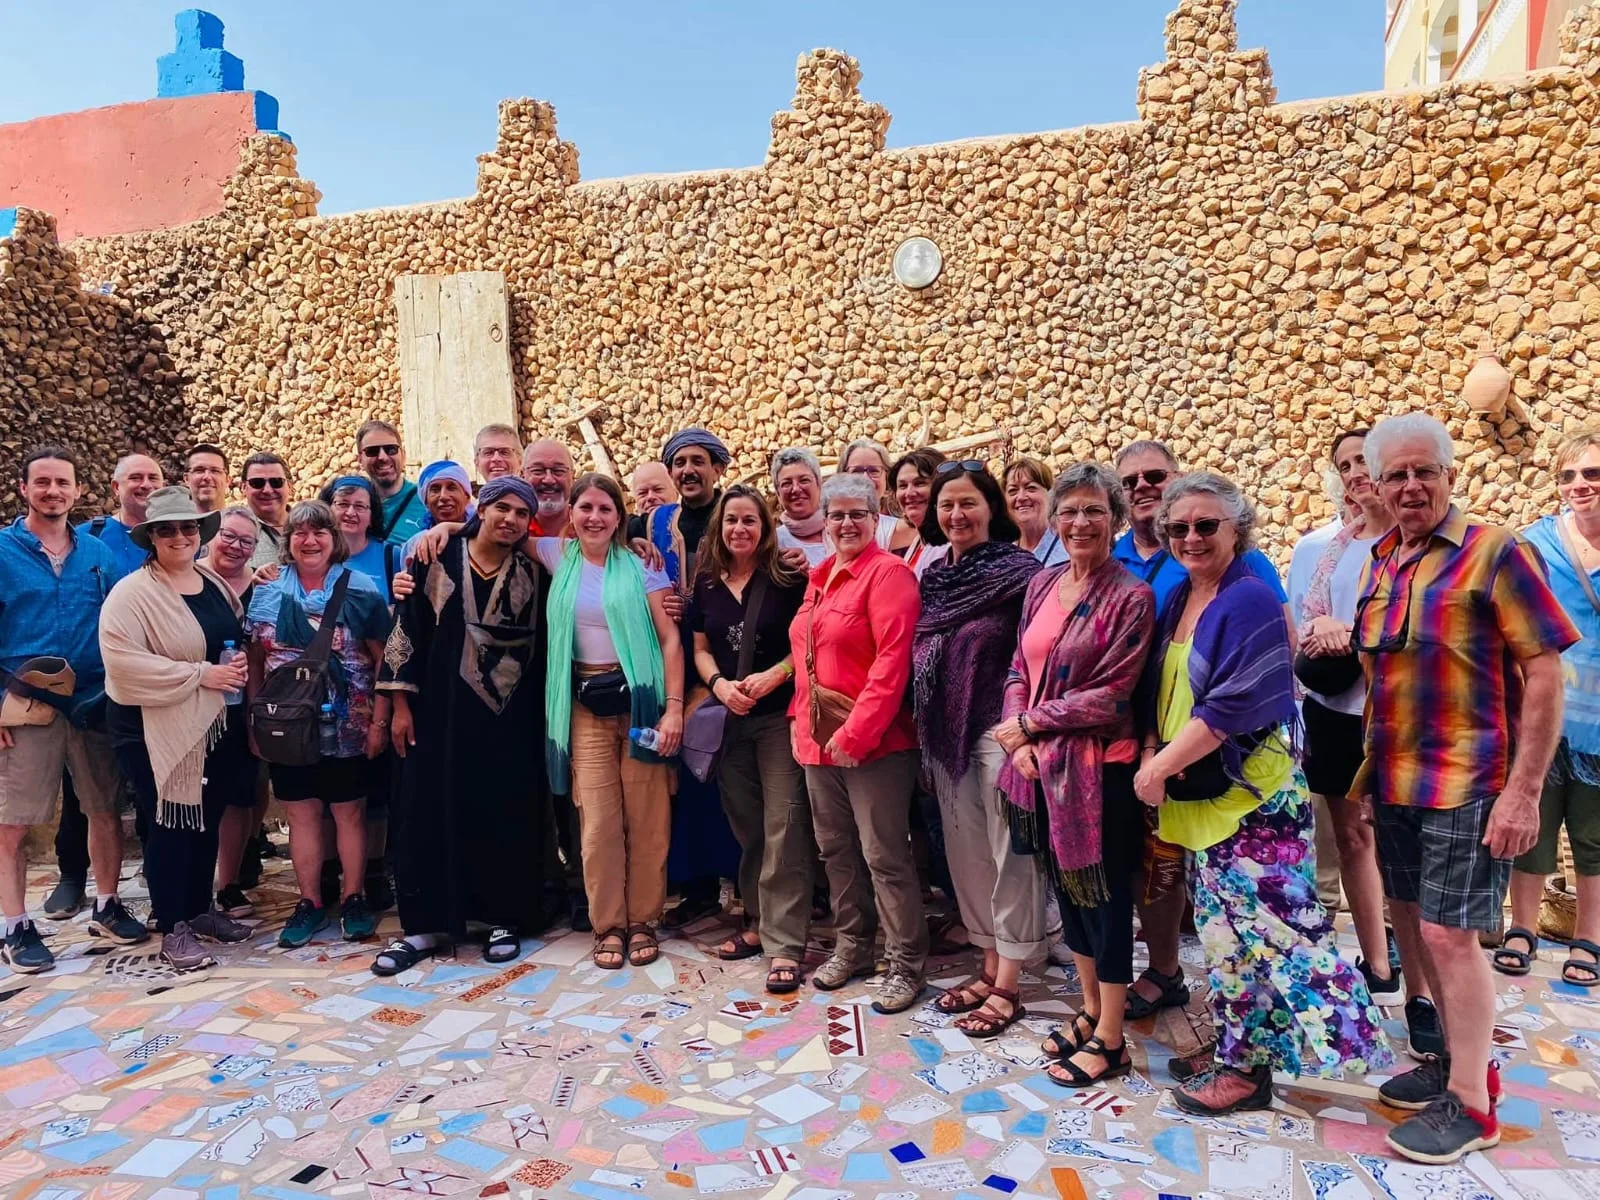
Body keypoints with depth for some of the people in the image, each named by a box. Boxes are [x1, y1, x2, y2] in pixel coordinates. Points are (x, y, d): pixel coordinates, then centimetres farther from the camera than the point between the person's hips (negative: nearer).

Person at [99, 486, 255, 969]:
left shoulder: (215, 583, 9)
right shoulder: (132, 592, -12)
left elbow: (237, 640, 21)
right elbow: (124, 662, -22)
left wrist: (241, 664, -2)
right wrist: (200, 674, -22)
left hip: (216, 725, 7)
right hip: (158, 730, -6)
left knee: (209, 818, 14)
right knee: (171, 824, 1)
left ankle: (200, 909, 31)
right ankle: (172, 928, 14)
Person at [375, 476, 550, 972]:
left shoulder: (534, 574, 3)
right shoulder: (438, 560, 0)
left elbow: (546, 647, 5)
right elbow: (408, 628, 0)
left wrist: (541, 716, 0)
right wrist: (400, 703, -3)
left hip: (510, 718, 1)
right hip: (442, 712, 0)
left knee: (506, 814, 5)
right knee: (431, 812, 3)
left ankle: (504, 918, 19)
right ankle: (424, 923, 15)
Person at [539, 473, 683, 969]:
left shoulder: (641, 566, 0)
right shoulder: (559, 556, 8)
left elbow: (670, 639, -3)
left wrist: (674, 708, -10)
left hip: (640, 700, -1)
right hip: (585, 705, 2)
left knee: (646, 819, 1)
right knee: (598, 821, 1)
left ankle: (643, 921, 16)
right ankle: (608, 926, 15)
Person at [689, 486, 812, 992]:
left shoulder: (788, 578, -4)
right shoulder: (706, 582, 8)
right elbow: (700, 647, 11)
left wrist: (775, 674, -19)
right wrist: (719, 683, -8)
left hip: (780, 714, -4)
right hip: (728, 718, 5)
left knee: (783, 827, -7)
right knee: (745, 825, 13)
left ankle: (785, 944, -2)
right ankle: (758, 922, 27)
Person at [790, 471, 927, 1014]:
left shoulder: (889, 573, -12)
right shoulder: (820, 576, 14)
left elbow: (892, 660, -20)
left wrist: (858, 730, -22)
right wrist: (799, 714, 11)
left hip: (872, 740, -8)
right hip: (818, 736, 8)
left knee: (884, 856, 1)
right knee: (835, 849, 18)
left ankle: (906, 965, 15)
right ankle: (851, 947, 34)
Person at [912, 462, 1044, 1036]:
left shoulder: (1018, 571, -9)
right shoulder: (932, 574, 10)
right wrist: (925, 727, 13)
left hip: (999, 728, -7)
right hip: (945, 733, 7)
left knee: (1009, 855, 2)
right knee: (964, 853, 13)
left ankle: (1007, 987, 13)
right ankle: (990, 965, 28)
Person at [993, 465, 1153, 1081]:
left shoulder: (1131, 597, -11)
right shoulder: (1042, 585, 8)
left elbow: (1110, 696, -15)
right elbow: (1019, 669, 9)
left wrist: (1028, 723, -11)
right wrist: (1019, 739, -7)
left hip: (1098, 769, -6)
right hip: (1041, 766, 6)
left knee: (1104, 896, 5)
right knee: (1065, 889, 17)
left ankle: (1110, 1040, 21)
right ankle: (1091, 1011, 36)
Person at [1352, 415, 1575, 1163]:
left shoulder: (1496, 553, -10)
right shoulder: (1380, 567, 9)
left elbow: (1544, 673, -12)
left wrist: (1524, 791, -17)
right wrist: (1368, 767, 13)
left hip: (1468, 784, -7)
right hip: (1397, 783, 7)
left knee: (1449, 933, -2)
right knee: (1410, 922, 14)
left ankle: (1470, 1102, 15)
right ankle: (1458, 1057, 34)